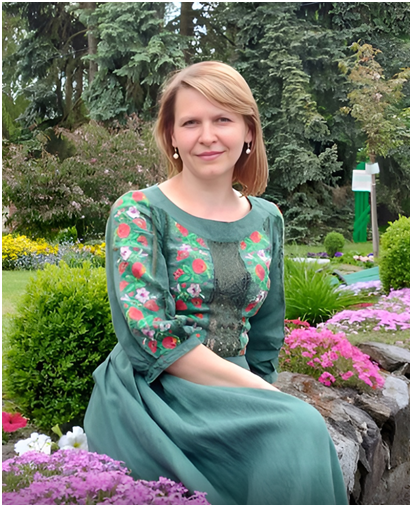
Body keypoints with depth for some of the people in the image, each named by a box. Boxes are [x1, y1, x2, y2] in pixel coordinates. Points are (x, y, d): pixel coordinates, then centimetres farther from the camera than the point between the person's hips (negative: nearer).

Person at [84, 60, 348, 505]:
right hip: (151, 398, -4)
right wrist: (262, 396, -15)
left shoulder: (267, 220, 10)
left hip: (237, 397, 5)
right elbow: (153, 335, -14)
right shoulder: (137, 213, -5)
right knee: (301, 428, -28)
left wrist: (261, 393, 0)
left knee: (304, 432, -28)